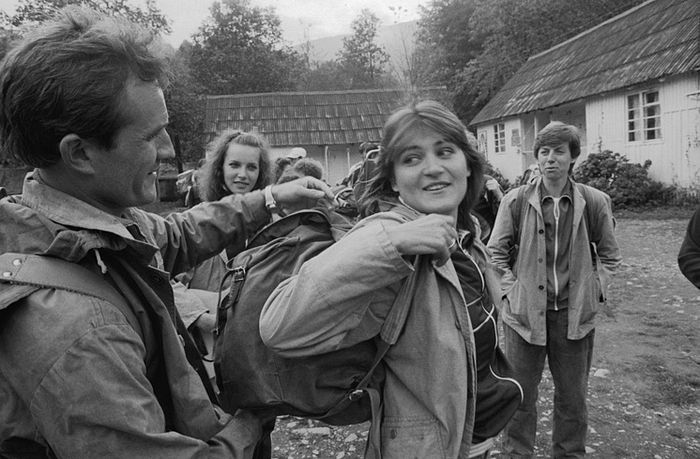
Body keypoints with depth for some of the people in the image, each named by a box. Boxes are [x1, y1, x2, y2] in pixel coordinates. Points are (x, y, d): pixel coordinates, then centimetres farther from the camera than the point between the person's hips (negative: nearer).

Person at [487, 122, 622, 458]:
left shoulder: (594, 202, -2)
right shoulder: (516, 200, -6)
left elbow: (609, 253, 11)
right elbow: (496, 251, 1)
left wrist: (595, 289, 1)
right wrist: (510, 289, -6)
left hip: (575, 313, 1)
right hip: (524, 310, -1)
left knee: (573, 395, 16)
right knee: (520, 393, 10)